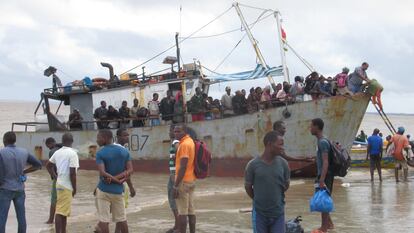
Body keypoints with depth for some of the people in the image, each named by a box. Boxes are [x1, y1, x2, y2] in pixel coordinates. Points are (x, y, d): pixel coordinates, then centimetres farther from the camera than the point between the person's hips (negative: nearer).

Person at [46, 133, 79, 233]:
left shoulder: (57, 152, 8)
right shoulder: (72, 153, -15)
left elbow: (48, 165, 19)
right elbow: (72, 173, -18)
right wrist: (74, 188, -10)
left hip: (60, 184, 8)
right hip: (67, 186, -8)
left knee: (64, 211, 16)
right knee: (61, 212, -8)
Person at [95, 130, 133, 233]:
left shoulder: (100, 153, -10)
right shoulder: (124, 151, 5)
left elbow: (103, 173, -19)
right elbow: (130, 170, -1)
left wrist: (117, 181, -9)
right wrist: (118, 178, -10)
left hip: (104, 190, -5)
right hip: (118, 190, 5)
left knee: (103, 220, -1)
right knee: (121, 219, 13)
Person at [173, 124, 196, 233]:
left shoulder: (184, 144, -16)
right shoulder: (190, 142, 14)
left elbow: (183, 167, -22)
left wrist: (176, 185, -22)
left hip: (183, 181, -10)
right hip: (191, 180, 10)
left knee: (182, 212, -7)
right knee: (190, 211, 11)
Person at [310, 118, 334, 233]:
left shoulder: (323, 142, -18)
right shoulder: (322, 141, 13)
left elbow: (325, 162, -24)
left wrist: (322, 180, -28)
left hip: (325, 175, -10)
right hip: (324, 175, 10)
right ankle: (329, 223, 26)